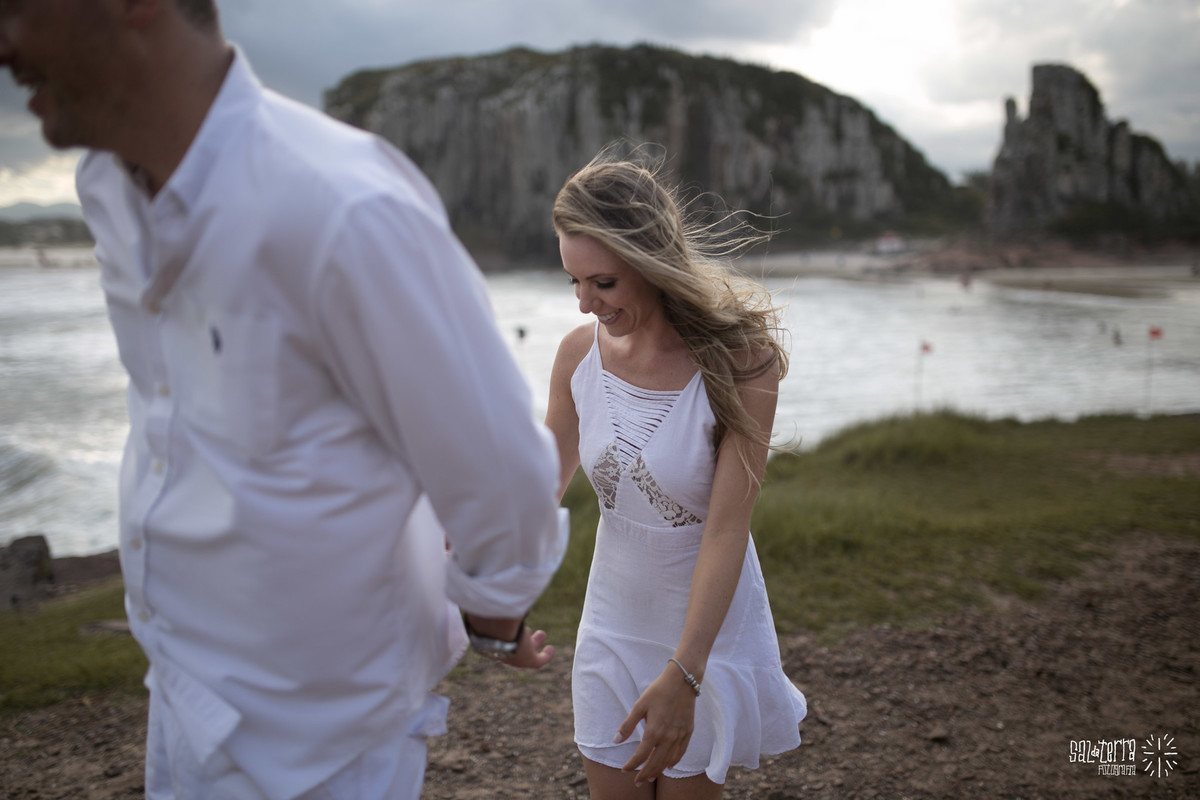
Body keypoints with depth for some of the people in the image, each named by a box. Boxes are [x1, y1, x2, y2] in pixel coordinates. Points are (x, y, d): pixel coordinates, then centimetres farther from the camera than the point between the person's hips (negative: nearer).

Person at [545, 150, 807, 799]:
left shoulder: (737, 363, -22)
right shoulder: (580, 352, -10)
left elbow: (726, 531, -23)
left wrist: (682, 676, -27)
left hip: (708, 624, -3)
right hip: (613, 619, 4)